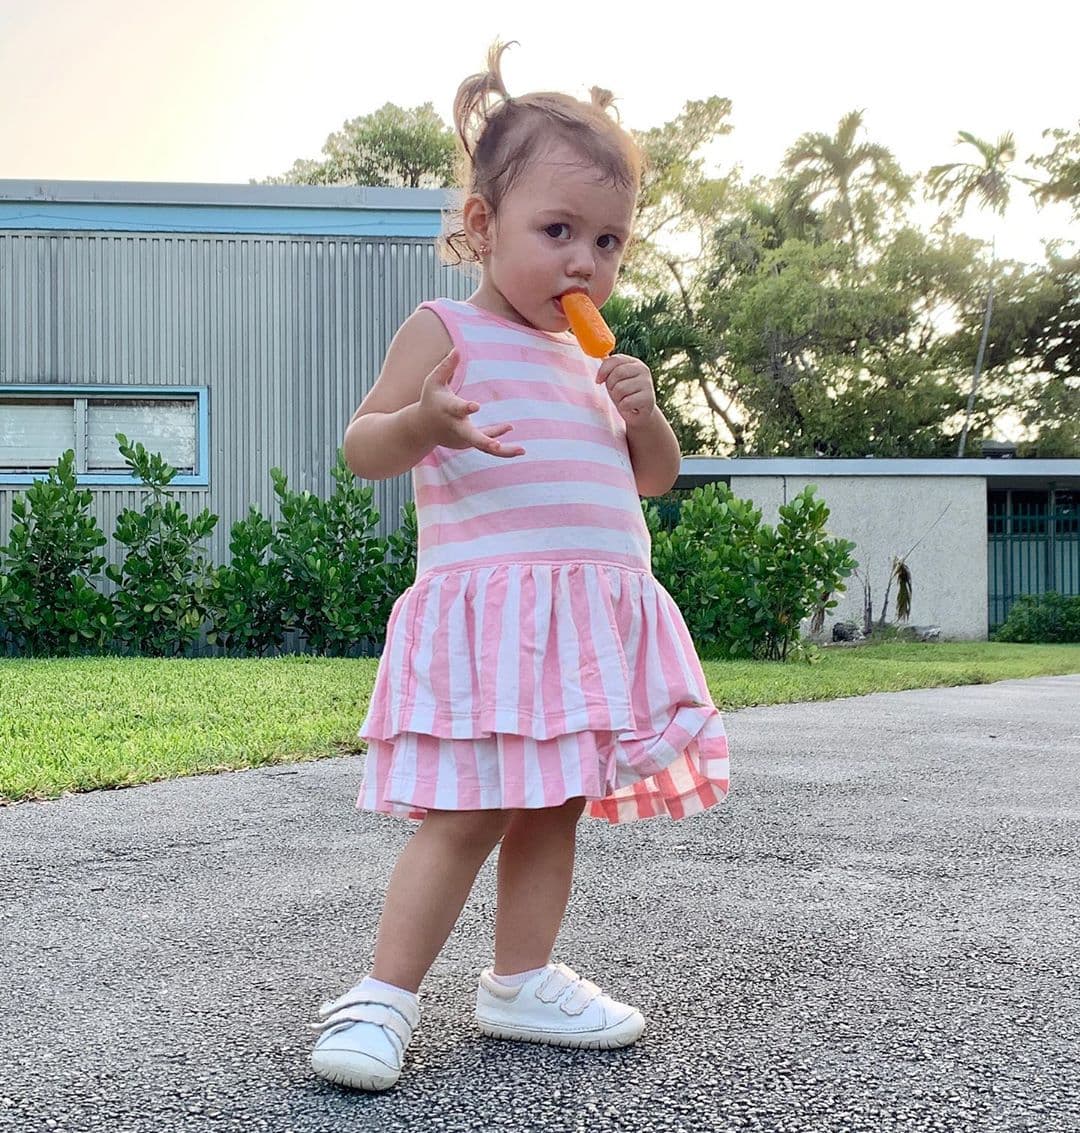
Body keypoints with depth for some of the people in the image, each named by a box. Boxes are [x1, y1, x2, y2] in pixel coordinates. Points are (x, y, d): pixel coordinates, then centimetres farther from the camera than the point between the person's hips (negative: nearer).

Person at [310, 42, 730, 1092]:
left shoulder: (588, 359, 20)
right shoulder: (446, 331, 0)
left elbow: (655, 477, 24)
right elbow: (362, 446, -6)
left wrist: (642, 413, 3)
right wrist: (420, 425, -29)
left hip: (593, 617, 7)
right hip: (488, 605, -7)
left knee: (553, 807, 10)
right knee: (469, 813, -9)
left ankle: (521, 981, 24)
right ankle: (384, 995, 4)